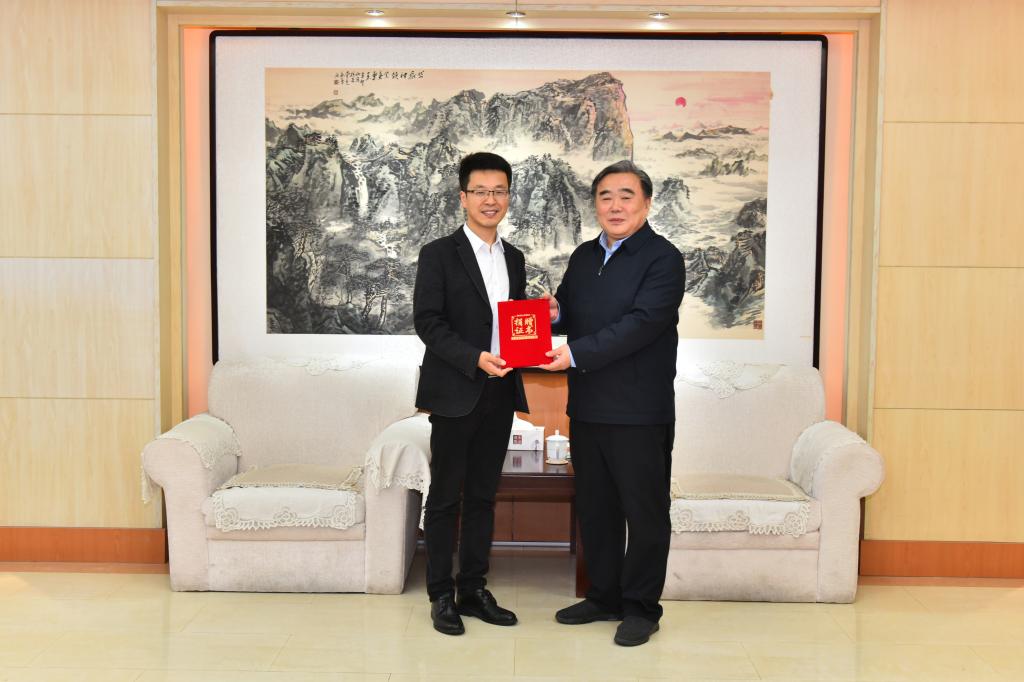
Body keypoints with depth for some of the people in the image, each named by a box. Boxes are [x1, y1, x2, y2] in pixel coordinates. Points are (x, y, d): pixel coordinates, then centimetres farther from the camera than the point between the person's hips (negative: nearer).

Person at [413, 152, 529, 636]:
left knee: (483, 497, 12)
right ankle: (441, 596, 15)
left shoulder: (514, 258, 13)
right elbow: (427, 322, -11)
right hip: (455, 394, -5)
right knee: (445, 499, 4)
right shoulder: (439, 254, -4)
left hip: (500, 395, 5)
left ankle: (474, 590, 23)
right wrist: (475, 358, -22)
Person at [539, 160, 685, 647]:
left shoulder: (663, 259, -10)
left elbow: (641, 324, -21)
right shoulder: (583, 256, 14)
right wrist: (555, 314, -4)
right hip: (587, 406, 7)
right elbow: (568, 312, 21)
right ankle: (604, 597, 31)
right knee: (593, 506, 16)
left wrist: (576, 355, -26)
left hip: (638, 410, -7)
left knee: (644, 511, 5)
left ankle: (641, 608, 19)